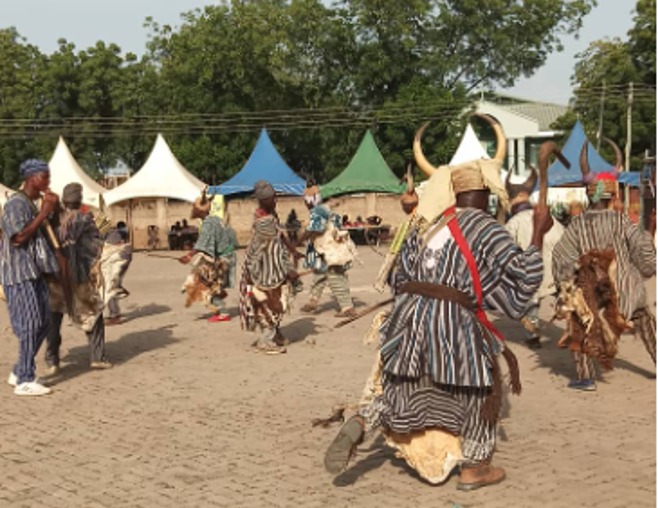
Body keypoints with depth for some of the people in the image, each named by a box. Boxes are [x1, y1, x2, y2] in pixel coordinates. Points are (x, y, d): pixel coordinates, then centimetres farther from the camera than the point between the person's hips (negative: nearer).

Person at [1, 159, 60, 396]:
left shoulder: (31, 204, 18)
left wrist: (51, 210, 10)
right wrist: (43, 213, -18)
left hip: (34, 273, 10)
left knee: (43, 322, 12)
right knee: (29, 325, -9)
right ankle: (25, 381, -3)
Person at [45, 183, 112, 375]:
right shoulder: (85, 220, -7)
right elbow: (96, 247, -10)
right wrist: (96, 270, -2)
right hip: (80, 277, -2)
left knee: (53, 319, 12)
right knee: (93, 315, 13)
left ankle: (52, 362, 7)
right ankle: (97, 357, 10)